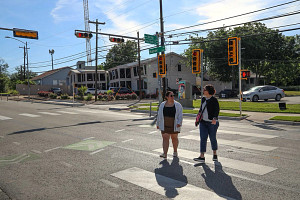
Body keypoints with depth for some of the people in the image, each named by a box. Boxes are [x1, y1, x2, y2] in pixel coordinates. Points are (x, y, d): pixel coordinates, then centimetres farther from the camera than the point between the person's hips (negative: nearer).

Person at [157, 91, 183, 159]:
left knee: (174, 138, 11)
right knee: (165, 138, -7)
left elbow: (180, 115, -3)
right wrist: (158, 123, 12)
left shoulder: (177, 105, 0)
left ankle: (175, 152, 29)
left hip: (174, 125, 0)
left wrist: (179, 123, -15)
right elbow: (159, 115, 11)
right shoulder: (162, 105, 5)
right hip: (165, 125, 1)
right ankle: (165, 153, -10)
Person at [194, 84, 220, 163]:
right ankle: (202, 157, -5)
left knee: (213, 138, 7)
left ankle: (215, 154, 27)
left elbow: (217, 110, -16)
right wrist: (197, 119, 20)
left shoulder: (214, 100, -8)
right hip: (203, 122, 5)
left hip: (212, 123, -5)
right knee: (203, 138, -3)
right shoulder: (203, 99, 12)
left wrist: (214, 118, -32)